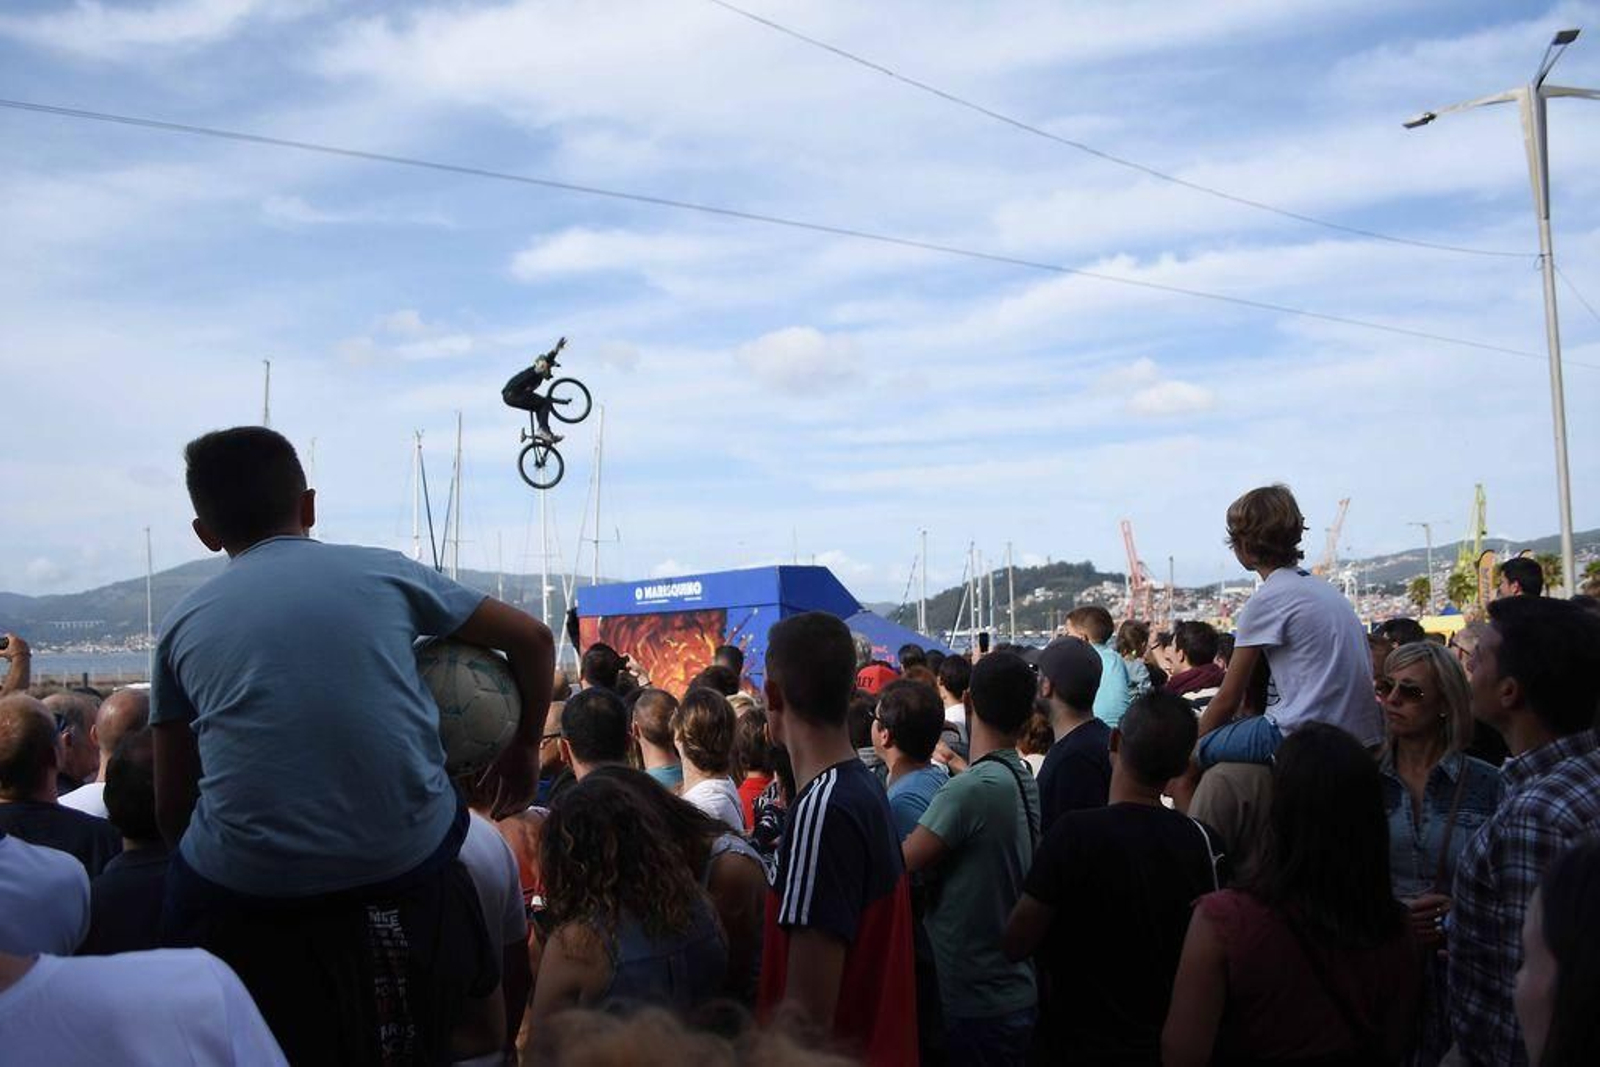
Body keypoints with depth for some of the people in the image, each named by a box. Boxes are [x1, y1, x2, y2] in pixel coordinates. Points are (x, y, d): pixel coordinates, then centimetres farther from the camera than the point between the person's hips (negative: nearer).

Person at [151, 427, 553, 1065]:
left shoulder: (183, 623, 8)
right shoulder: (385, 572, 5)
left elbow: (172, 807, 10)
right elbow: (531, 639, 12)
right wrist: (523, 751, 26)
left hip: (246, 894, 0)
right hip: (410, 867, 0)